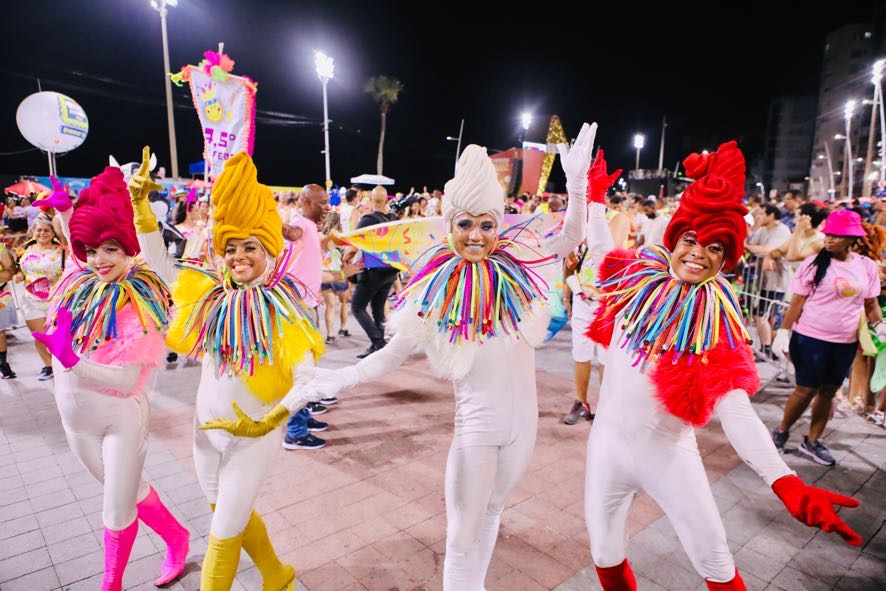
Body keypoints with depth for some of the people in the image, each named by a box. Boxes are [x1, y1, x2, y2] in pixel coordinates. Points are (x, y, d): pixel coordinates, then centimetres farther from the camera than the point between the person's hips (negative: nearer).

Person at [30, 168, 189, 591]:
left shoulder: (141, 302, -23)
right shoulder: (79, 280, -6)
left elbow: (128, 378, -27)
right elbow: (79, 243, 19)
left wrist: (73, 361, -39)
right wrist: (64, 210, 3)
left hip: (120, 417, -7)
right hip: (75, 414, 7)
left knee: (117, 510, 11)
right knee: (128, 491, 23)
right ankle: (176, 539, 45)